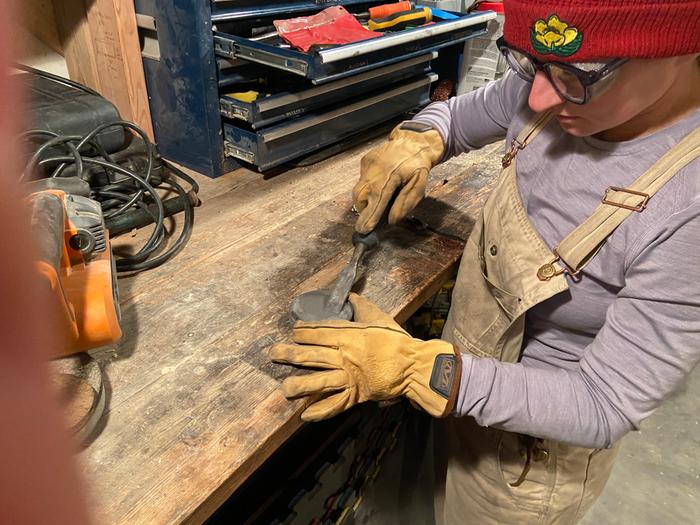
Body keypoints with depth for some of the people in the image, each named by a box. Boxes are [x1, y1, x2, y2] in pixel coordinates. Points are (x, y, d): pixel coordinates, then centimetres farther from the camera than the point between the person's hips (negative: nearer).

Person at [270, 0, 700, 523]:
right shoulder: (562, 86, -15)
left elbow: (605, 406, -28)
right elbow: (458, 115, 4)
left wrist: (417, 368, -37)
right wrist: (418, 141, -19)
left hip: (528, 458, -5)